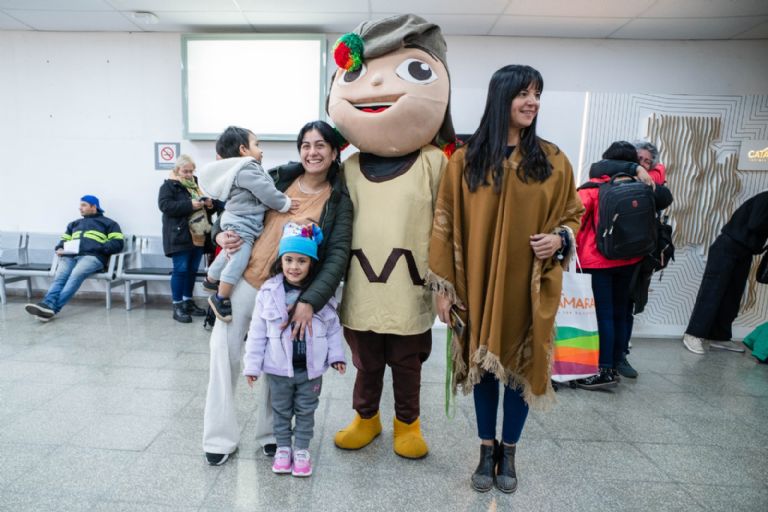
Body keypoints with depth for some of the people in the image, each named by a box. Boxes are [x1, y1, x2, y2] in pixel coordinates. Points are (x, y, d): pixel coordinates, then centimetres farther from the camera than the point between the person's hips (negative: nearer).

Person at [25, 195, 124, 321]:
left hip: (92, 256, -5)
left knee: (76, 275, -34)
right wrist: (60, 249, 10)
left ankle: (52, 307, -48)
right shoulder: (74, 224, 37)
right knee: (59, 276, -26)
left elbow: (117, 244, 5)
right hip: (70, 256, 5)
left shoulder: (108, 223, 18)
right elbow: (63, 240, 34)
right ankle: (46, 305, -49)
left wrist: (98, 248, -10)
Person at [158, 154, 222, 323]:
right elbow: (165, 205, -17)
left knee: (193, 270, 12)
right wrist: (189, 205, -24)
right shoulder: (169, 186, -2)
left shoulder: (198, 185, 17)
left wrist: (211, 204, -3)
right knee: (180, 270, -5)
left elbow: (211, 207, 22)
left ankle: (188, 301, 24)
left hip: (198, 236, 6)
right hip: (180, 237, -6)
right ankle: (177, 306, 4)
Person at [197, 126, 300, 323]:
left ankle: (210, 280, 45)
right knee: (239, 259, -9)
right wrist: (285, 204, -10)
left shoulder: (241, 169, 17)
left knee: (230, 254, 27)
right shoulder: (247, 169, -18)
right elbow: (265, 192, -21)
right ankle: (221, 297, -1)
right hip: (242, 223, -11)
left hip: (240, 221, 11)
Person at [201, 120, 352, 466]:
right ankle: (220, 437, 19)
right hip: (243, 280, 3)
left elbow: (337, 255, -13)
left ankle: (269, 434, 30)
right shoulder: (278, 178, 4)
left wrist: (309, 301, -24)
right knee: (224, 350, 2)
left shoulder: (339, 201, -4)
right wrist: (222, 234, -5)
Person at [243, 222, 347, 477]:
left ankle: (302, 450, 33)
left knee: (306, 411, 16)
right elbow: (257, 332, -4)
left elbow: (333, 326, 2)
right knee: (281, 410, 18)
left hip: (311, 368, 0)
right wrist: (252, 364, -3)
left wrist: (336, 355, 0)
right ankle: (283, 447, 37)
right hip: (278, 367, 0)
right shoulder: (269, 291, -9)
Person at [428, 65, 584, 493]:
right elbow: (446, 224, -2)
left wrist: (560, 239, -12)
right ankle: (487, 451, 30)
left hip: (530, 285, 1)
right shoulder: (467, 160, -2)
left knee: (522, 365, 10)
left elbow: (572, 214, 11)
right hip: (479, 282, 0)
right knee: (483, 362, 11)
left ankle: (509, 454, 31)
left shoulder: (553, 160, 1)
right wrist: (444, 286, -6)